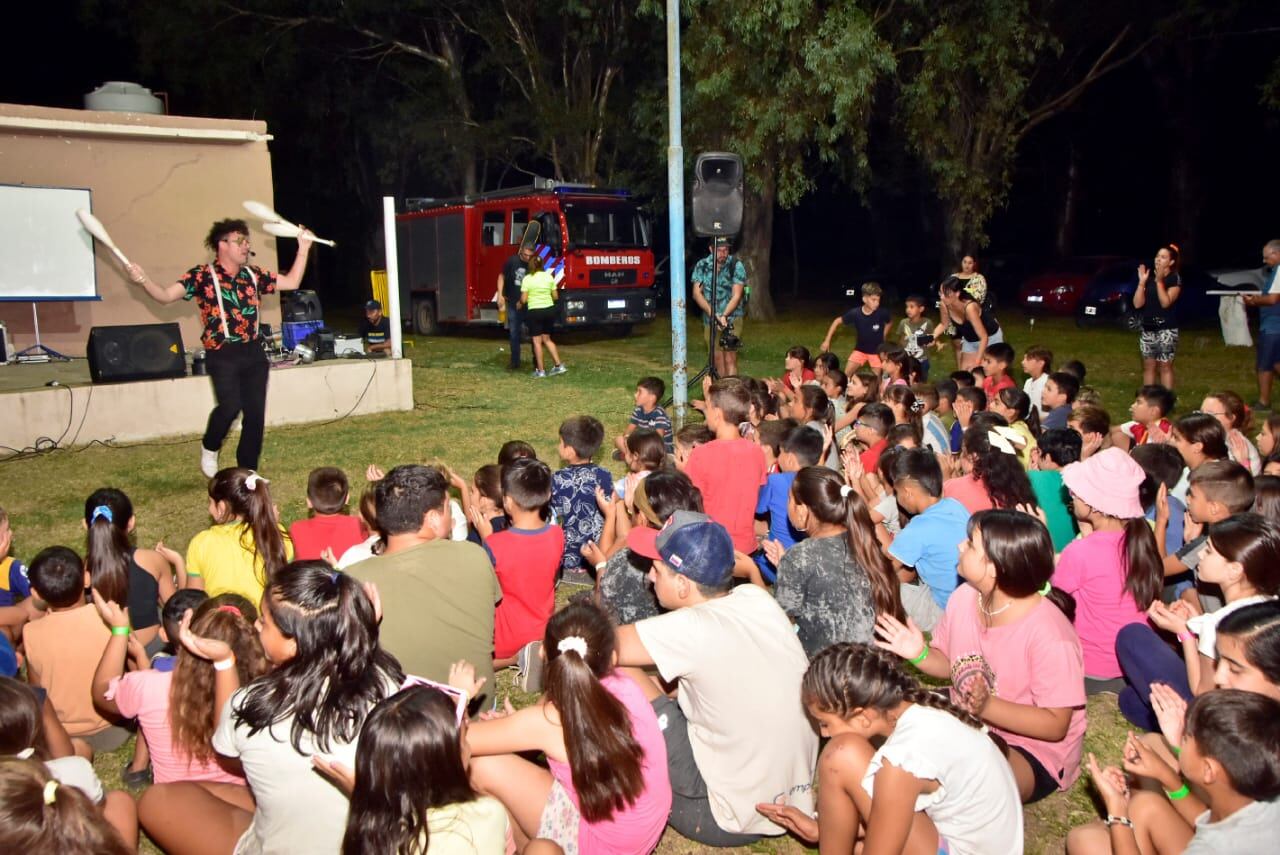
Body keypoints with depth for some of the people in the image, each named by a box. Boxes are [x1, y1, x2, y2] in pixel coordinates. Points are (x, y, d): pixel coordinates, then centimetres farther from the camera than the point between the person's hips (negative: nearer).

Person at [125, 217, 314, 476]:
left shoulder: (253, 274, 11)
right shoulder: (202, 275, -3)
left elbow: (292, 282, 16)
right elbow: (166, 295, -8)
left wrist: (303, 249, 10)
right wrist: (143, 280, -27)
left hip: (254, 353, 5)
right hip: (223, 355, -5)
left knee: (255, 413, 5)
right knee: (230, 405, -22)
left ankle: (247, 471, 18)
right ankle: (210, 447, 9)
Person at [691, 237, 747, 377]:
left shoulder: (736, 265, -8)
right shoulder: (701, 265, 0)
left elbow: (736, 296, -12)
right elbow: (697, 293, -5)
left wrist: (724, 316, -26)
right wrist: (712, 313, -20)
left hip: (733, 317, -3)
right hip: (710, 319, 3)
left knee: (729, 357, -13)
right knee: (717, 358, 9)